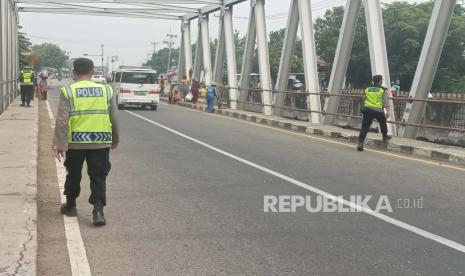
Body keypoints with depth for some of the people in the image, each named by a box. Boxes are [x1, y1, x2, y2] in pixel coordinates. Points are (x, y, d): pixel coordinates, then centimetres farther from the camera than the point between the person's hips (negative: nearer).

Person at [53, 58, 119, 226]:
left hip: (75, 142, 0)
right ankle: (98, 210, -5)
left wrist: (58, 143, -7)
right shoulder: (106, 90, 2)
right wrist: (115, 139, 19)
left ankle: (70, 206, 31)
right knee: (98, 177, 6)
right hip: (100, 142, 0)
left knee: (74, 175, 18)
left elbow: (62, 120, -9)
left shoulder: (68, 91, -4)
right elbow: (113, 118, 7)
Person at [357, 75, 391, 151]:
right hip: (378, 110, -2)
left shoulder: (367, 89, 14)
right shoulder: (383, 90, 2)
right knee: (383, 123, 26)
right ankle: (385, 137, 41)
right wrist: (387, 111, -3)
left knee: (365, 127, -2)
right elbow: (386, 102, -4)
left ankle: (360, 143, -11)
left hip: (367, 109, 2)